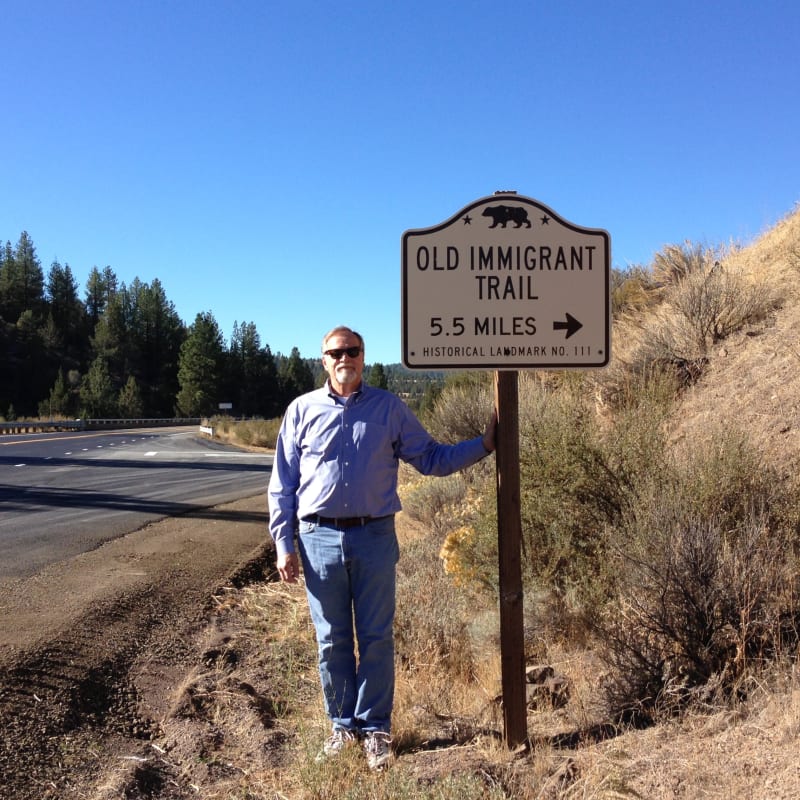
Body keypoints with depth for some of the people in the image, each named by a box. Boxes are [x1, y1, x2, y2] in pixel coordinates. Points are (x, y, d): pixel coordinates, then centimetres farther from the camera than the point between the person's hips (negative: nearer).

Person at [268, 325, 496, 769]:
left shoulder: (389, 408, 5)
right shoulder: (302, 410, 5)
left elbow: (431, 458, 8)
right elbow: (282, 483, 6)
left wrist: (483, 445, -3)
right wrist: (284, 544, 1)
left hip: (375, 538, 0)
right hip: (320, 540, 1)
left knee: (376, 639, 6)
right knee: (332, 641, 10)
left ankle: (375, 727, 21)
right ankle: (343, 724, 27)